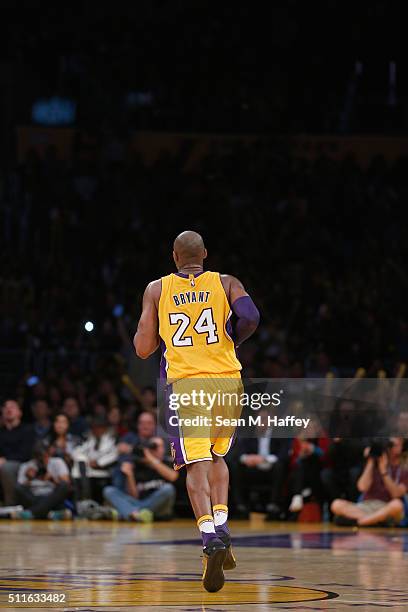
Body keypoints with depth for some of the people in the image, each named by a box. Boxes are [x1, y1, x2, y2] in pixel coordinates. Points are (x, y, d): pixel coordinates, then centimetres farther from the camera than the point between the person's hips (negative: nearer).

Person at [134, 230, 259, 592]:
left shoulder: (157, 290, 9)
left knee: (196, 465, -5)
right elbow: (250, 318, -9)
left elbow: (143, 349, 6)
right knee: (217, 457, 23)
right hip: (226, 381, 2)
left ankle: (210, 533, -26)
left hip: (184, 384, -1)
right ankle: (221, 521, 5)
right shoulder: (226, 283, 9)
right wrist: (230, 341, 11)